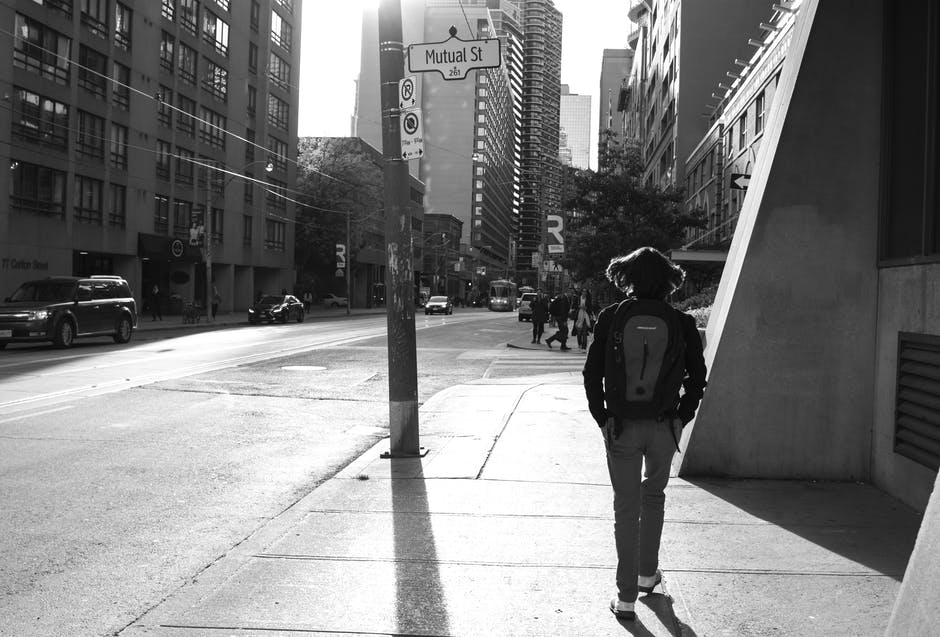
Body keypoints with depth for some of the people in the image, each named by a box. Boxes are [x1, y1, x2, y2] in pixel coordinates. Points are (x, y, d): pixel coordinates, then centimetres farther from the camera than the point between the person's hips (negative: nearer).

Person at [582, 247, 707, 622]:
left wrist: (602, 417, 5)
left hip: (621, 426, -1)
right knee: (653, 497, 24)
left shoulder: (611, 317, -4)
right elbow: (696, 377, 0)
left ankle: (626, 597, 9)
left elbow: (592, 373, -4)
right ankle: (647, 573, 35)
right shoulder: (681, 323, -1)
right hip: (663, 427, 1)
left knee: (626, 507, 7)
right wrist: (682, 417, 9)